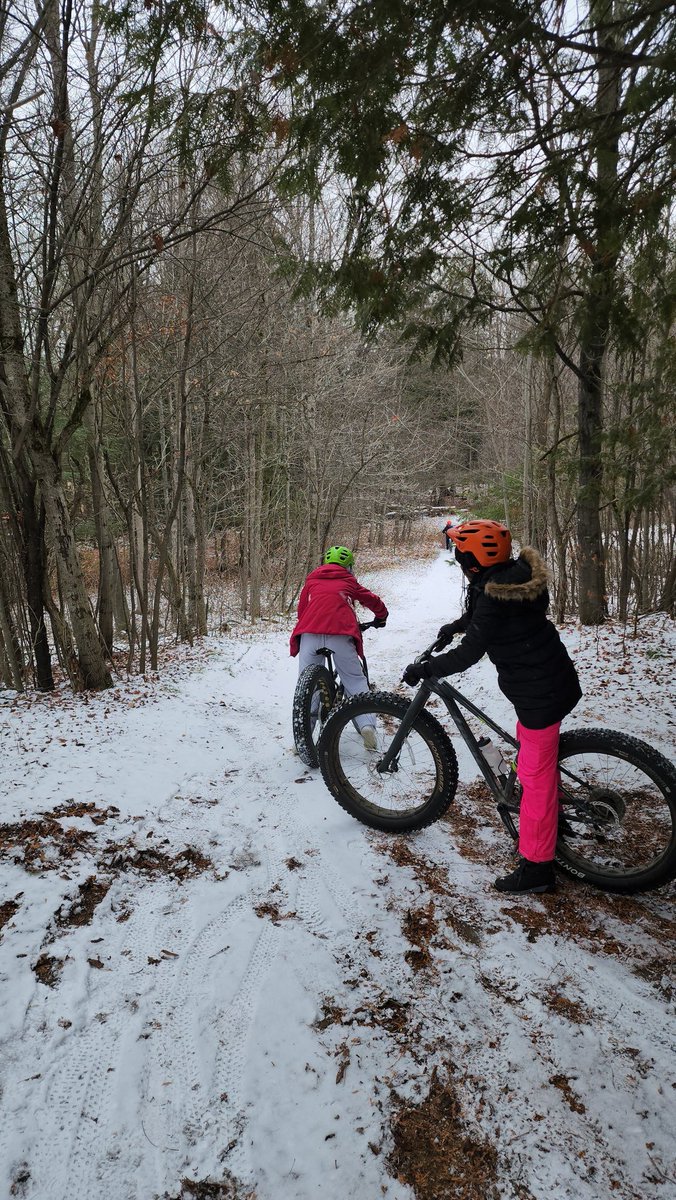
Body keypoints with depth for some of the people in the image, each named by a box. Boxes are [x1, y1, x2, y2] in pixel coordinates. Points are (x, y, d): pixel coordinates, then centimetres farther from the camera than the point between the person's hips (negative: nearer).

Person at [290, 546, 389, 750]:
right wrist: (381, 617, 54)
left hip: (309, 633, 1)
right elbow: (373, 600, 34)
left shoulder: (312, 580, 28)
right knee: (355, 680, 7)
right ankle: (366, 724, -9)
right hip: (340, 633, -1)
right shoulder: (348, 581, 25)